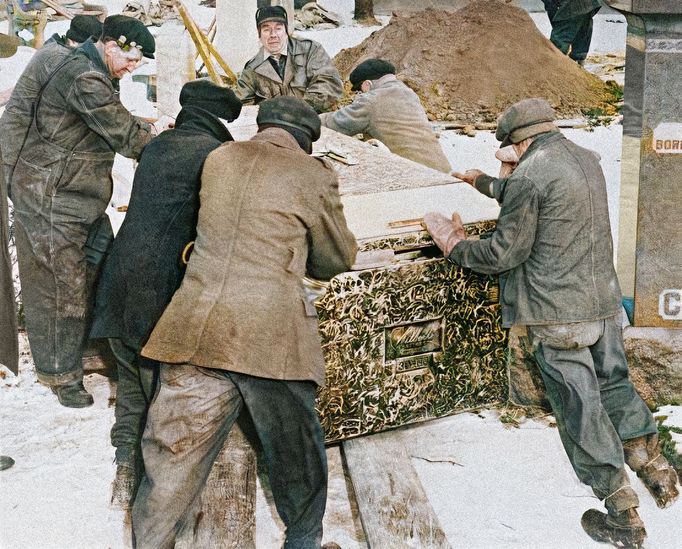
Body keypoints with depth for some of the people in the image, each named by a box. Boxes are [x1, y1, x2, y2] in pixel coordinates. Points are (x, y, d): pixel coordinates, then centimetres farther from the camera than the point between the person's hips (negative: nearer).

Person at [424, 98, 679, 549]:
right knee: (615, 387, 23)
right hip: (604, 301, 8)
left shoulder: (530, 175, -16)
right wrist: (482, 181, 40)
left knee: (580, 410, 2)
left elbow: (505, 253, -12)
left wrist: (457, 248, 4)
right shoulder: (587, 160, 10)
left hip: (558, 315, -7)